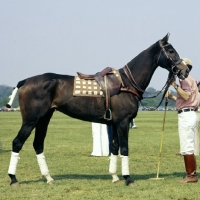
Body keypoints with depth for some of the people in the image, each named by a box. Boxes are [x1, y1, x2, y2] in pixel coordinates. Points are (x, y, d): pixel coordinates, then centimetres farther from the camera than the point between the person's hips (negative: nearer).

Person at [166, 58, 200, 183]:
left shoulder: (185, 79, -9)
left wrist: (175, 85, -21)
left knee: (187, 148, -8)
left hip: (186, 115, -11)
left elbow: (186, 96, -22)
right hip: (189, 115, 11)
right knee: (188, 148, 12)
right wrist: (171, 97, 19)